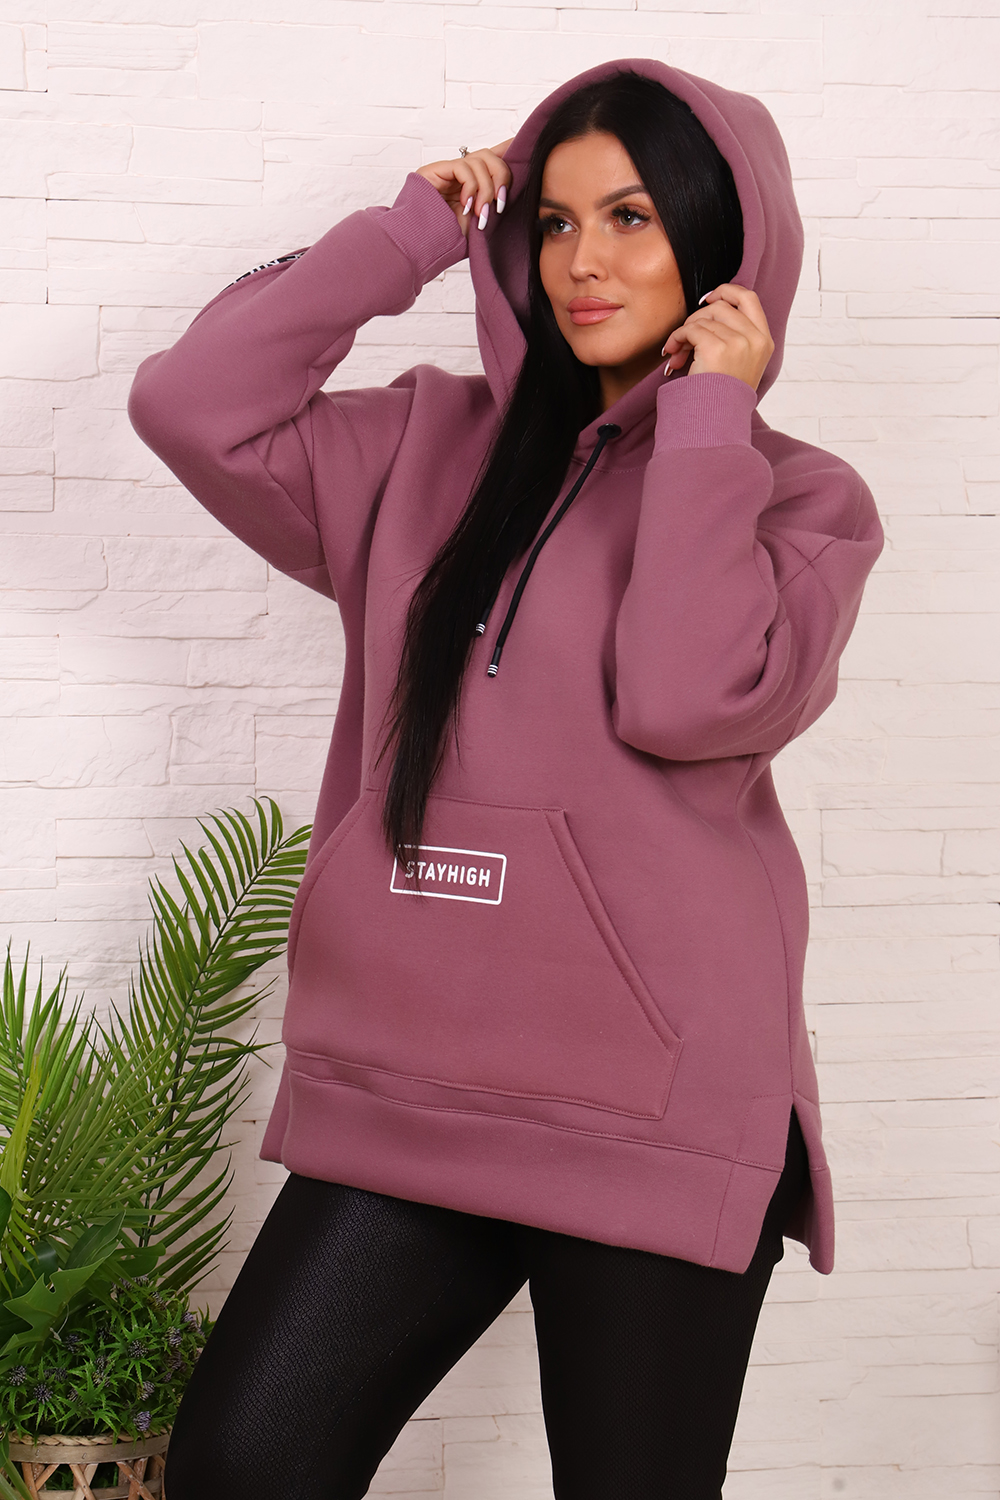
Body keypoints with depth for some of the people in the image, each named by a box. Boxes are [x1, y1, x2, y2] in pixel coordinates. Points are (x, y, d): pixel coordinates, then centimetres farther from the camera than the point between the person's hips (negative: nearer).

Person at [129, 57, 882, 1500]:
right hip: (406, 1085, 4)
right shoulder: (438, 447, 12)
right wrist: (409, 237, 4)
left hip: (650, 1108, -3)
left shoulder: (798, 499, 2)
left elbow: (688, 699, -17)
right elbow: (195, 407, 1)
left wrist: (707, 414, -9)